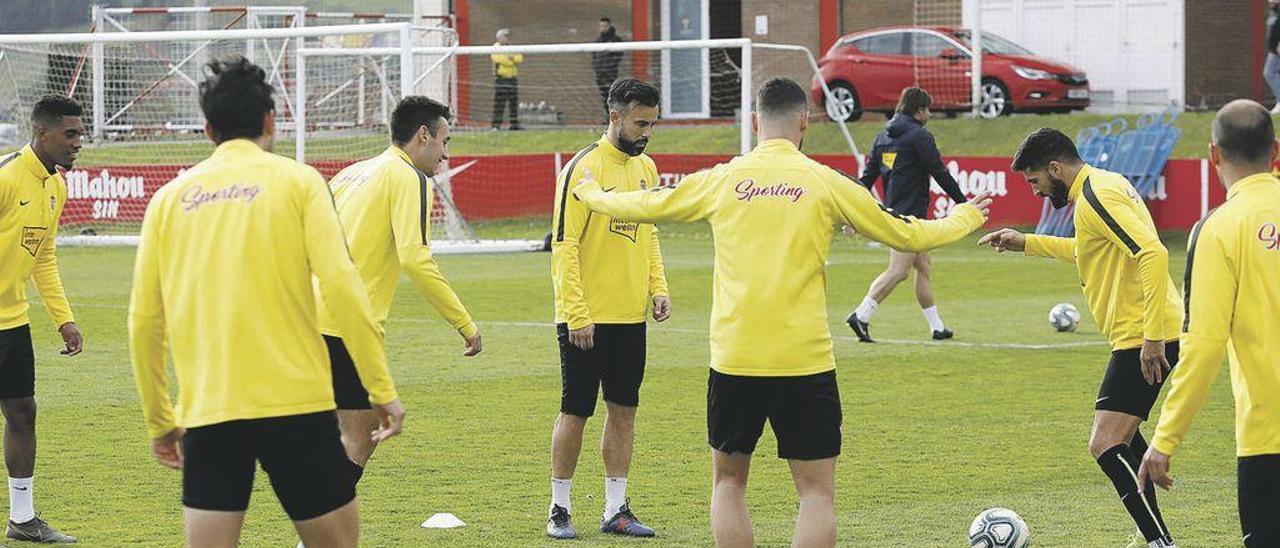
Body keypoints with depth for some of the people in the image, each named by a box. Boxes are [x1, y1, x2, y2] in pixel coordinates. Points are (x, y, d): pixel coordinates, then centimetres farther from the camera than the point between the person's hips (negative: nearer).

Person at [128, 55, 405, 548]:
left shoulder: (169, 198, 10)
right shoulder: (296, 181, 1)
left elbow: (144, 321, 9)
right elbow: (341, 285, -9)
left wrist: (159, 421, 19)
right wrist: (383, 390, -4)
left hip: (206, 412, 3)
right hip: (295, 400, -2)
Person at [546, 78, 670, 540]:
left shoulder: (645, 168, 10)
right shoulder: (584, 168, -13)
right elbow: (564, 246, -15)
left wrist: (657, 287, 7)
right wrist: (577, 314, -18)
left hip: (630, 316, 7)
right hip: (586, 319, -7)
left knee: (624, 411, 8)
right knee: (575, 412, 0)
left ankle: (616, 510, 15)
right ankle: (559, 510, 10)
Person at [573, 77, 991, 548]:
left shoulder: (722, 180, 4)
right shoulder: (825, 183, -1)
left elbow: (643, 207, 18)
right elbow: (906, 235, 9)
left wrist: (590, 191, 39)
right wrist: (966, 217, 28)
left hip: (733, 361, 2)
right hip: (805, 362, -2)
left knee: (728, 481, 18)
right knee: (817, 492, 3)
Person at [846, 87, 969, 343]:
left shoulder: (883, 136, 13)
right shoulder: (919, 136, -10)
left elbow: (868, 176, 12)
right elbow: (940, 173, -10)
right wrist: (964, 204, -2)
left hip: (891, 212, 9)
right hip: (911, 215, -9)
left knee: (924, 266, 15)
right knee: (898, 271, -12)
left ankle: (937, 326, 18)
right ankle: (861, 316, -21)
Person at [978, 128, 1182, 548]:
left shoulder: (1096, 198, -17)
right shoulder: (1105, 184, 16)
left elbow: (1152, 253, -28)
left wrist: (1153, 336, -29)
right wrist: (1027, 243, 33)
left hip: (1145, 338, -11)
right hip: (1145, 334, 11)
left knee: (1106, 445, -15)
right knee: (1121, 433, 26)